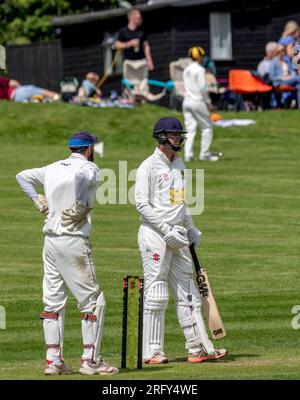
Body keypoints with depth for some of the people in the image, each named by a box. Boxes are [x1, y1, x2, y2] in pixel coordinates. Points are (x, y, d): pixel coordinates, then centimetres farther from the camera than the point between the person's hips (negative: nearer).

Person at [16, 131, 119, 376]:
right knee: (93, 301, 0)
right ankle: (91, 361, -1)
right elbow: (79, 178, -29)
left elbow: (23, 176, 21)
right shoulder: (90, 168, -6)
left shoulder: (53, 168, 15)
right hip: (74, 241, -7)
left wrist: (38, 200, 13)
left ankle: (53, 361, 9)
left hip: (50, 241, 7)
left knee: (54, 301, 10)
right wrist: (80, 207, -19)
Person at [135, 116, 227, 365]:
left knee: (187, 293, 7)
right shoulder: (149, 166, -8)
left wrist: (191, 228, 15)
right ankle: (151, 351, -2)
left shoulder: (179, 165, 17)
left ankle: (199, 348, 9)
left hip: (177, 237, 8)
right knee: (156, 294, -7)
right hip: (155, 234, -8)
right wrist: (167, 230, -18)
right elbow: (142, 204, -14)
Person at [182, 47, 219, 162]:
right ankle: (204, 154, 3)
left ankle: (188, 154, -4)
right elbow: (203, 88, -15)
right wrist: (208, 102, -6)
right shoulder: (200, 70, -10)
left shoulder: (186, 70, 12)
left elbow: (186, 87, 13)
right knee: (207, 127, 4)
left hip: (186, 102, 7)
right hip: (198, 102, -7)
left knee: (190, 129, 5)